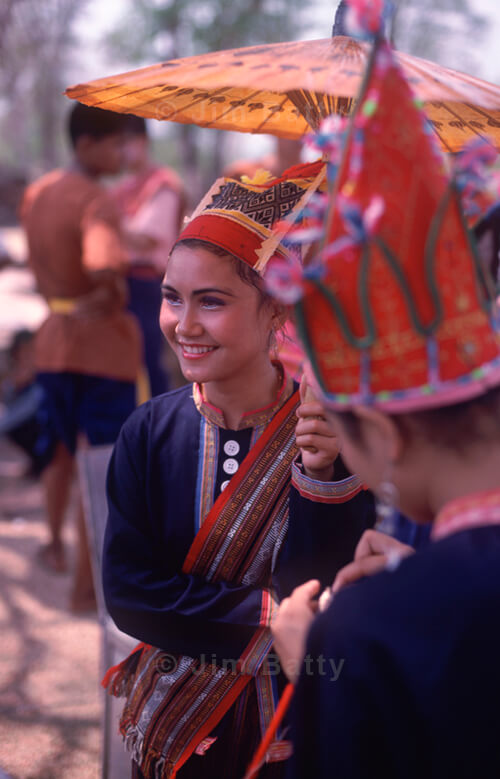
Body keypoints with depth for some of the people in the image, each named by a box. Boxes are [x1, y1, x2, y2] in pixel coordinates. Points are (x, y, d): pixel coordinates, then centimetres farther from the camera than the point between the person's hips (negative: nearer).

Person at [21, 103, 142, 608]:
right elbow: (105, 269, -39)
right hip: (103, 344, -7)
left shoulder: (36, 195, 4)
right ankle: (84, 586, 10)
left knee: (60, 452, 27)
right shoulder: (97, 202, -21)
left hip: (53, 340, 7)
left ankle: (55, 544, 46)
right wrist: (108, 301, -21)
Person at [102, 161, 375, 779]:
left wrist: (320, 474, -32)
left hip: (298, 727, -1)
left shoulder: (329, 432, -15)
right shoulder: (150, 432, -9)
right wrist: (268, 617, -21)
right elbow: (127, 590, -13)